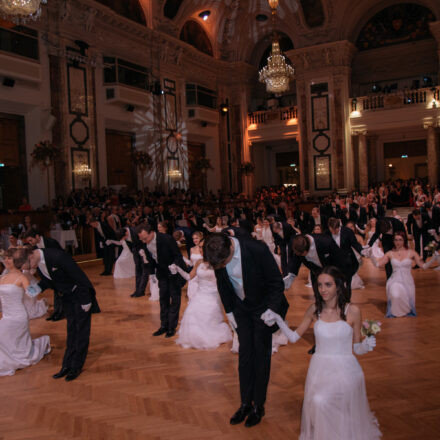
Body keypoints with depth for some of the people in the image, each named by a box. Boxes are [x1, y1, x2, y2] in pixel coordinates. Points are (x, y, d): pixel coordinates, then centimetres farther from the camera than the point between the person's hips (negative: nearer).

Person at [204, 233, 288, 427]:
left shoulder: (258, 250, -33)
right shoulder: (218, 256, -19)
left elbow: (277, 283, -20)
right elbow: (222, 284, 1)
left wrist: (272, 310, -26)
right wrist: (229, 311, 3)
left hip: (263, 306, -4)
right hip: (241, 307, 4)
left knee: (261, 355, 5)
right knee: (244, 353, 9)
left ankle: (258, 405, 19)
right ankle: (245, 403, 23)